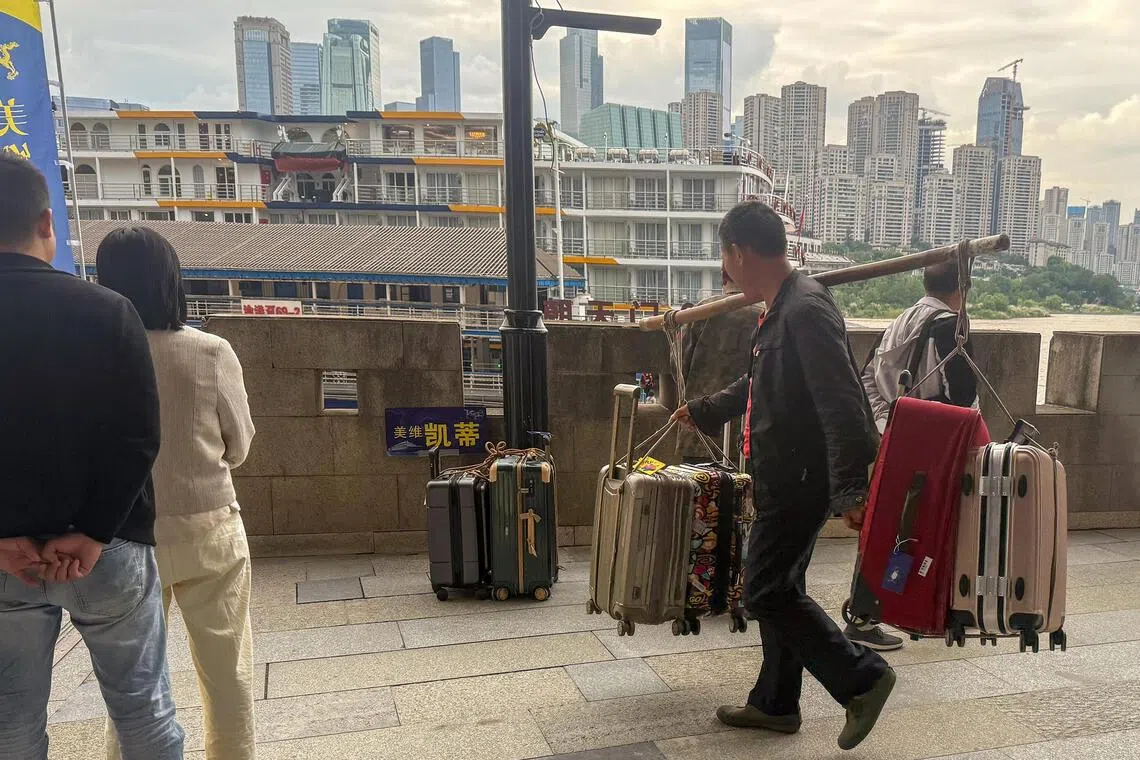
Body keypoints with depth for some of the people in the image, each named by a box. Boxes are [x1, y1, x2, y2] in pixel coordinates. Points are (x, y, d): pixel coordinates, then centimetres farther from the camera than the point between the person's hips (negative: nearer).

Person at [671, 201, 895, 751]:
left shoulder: (806, 310, -20)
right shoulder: (781, 309, 12)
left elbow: (841, 404, -27)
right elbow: (757, 385, 27)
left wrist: (850, 489, -30)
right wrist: (703, 412, 38)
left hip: (801, 479, -10)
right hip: (785, 478, 10)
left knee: (765, 593, -3)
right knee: (778, 589, 16)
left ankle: (862, 677, 10)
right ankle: (775, 704, 30)